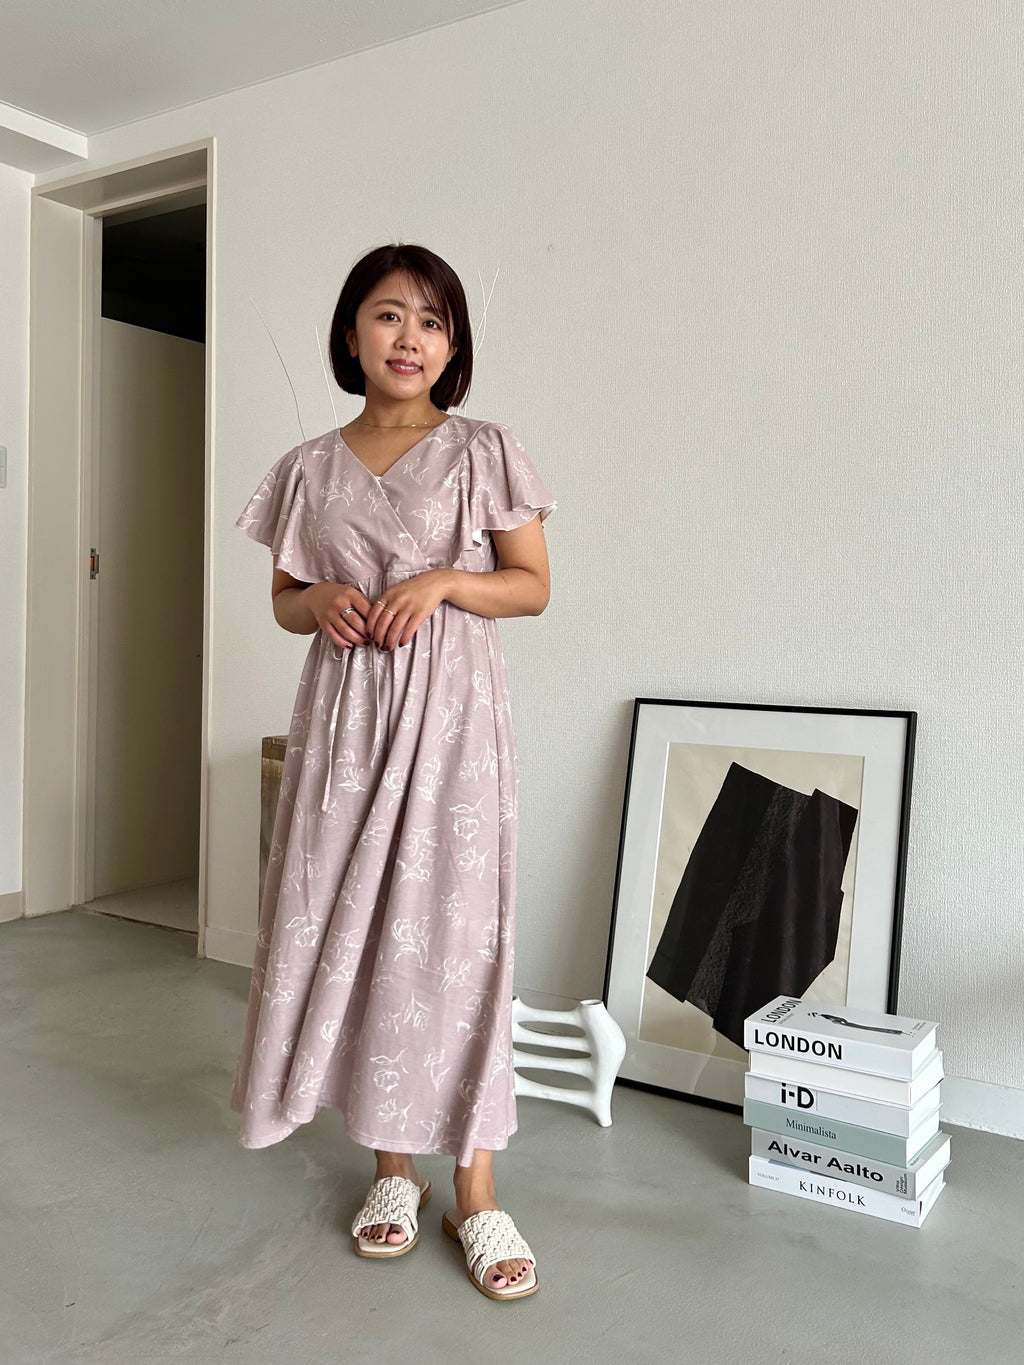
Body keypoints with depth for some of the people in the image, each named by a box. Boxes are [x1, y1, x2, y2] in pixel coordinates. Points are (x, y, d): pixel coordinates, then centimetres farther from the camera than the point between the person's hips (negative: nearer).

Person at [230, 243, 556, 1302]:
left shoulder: (483, 452, 1)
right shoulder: (311, 468, 9)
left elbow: (531, 586, 2)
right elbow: (283, 599, 15)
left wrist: (442, 581, -15)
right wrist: (320, 601, -8)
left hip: (450, 715, -3)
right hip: (344, 715, 3)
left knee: (451, 931, -3)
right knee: (344, 926, 4)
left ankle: (474, 1193, 9)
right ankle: (393, 1167, 21)